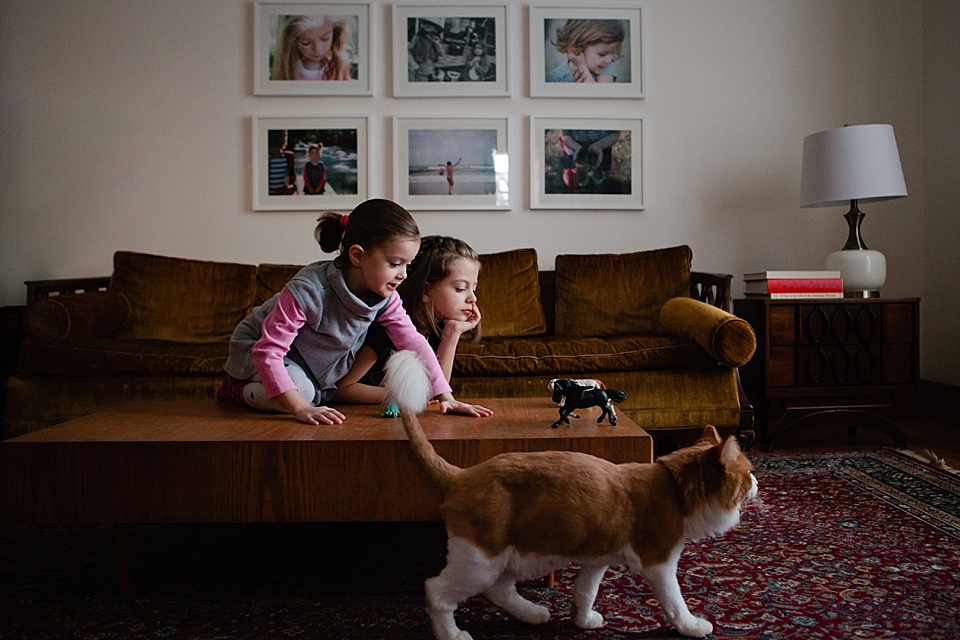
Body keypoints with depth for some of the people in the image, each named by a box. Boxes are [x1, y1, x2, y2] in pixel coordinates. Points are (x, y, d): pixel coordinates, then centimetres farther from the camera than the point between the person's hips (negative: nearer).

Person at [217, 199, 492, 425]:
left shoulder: (385, 297, -18)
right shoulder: (306, 291, -38)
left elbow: (413, 342, -16)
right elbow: (268, 352, -37)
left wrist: (445, 396, -26)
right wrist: (300, 408, -45)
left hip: (318, 360, 7)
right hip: (257, 349, -7)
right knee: (301, 390, -30)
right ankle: (237, 389, -2)